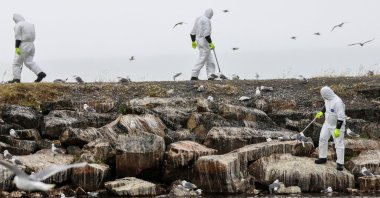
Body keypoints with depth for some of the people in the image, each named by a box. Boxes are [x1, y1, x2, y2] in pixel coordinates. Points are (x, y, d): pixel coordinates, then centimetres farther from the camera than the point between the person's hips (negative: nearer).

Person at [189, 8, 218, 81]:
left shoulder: (198, 19, 14)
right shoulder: (207, 20, -15)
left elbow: (193, 32, 16)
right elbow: (206, 33, -23)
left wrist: (193, 41, 24)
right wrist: (211, 43, -19)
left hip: (198, 39, 10)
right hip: (205, 41, -10)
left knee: (209, 58, 14)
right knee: (202, 59, -6)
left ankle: (210, 75, 13)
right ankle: (194, 76, -7)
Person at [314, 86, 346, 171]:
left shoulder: (337, 102, -31)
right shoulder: (328, 99, -5)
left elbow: (341, 117, -30)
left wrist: (337, 129, -31)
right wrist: (321, 112, 23)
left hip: (337, 125, -8)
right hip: (328, 123, 8)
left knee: (339, 143, -4)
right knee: (322, 138, 9)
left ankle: (340, 163, 2)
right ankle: (323, 158, 23)